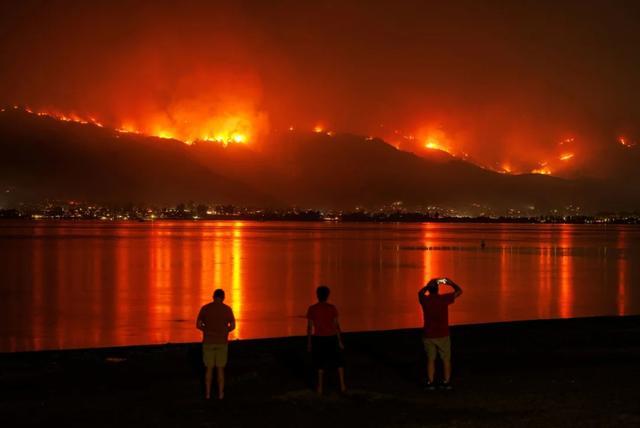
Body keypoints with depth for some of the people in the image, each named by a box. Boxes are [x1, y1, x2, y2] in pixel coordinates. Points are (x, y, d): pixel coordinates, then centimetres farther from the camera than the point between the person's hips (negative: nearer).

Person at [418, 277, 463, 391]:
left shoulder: (424, 300, -7)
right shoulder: (444, 299, -13)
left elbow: (420, 292, 18)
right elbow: (459, 291, 1)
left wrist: (429, 285, 19)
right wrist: (450, 282, 11)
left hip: (428, 335, 2)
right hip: (442, 335, -2)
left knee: (430, 359, 11)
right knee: (446, 359, 11)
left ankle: (430, 383, 10)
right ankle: (446, 382, 13)